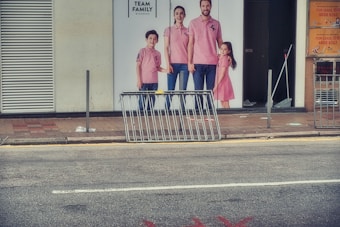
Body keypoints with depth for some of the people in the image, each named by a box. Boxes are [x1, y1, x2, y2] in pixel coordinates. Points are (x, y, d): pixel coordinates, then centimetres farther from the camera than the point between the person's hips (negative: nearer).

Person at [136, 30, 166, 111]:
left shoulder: (157, 53, 10)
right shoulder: (142, 51, -3)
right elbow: (138, 66, -4)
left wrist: (165, 70, -5)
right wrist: (139, 80, -9)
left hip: (154, 82, 5)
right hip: (144, 81, -5)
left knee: (151, 102, 8)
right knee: (143, 102, -3)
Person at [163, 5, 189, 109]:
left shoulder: (187, 31, 10)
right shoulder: (169, 30, 6)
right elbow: (166, 48, 2)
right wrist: (168, 64, -7)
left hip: (185, 64, 2)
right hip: (173, 63, -2)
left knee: (183, 90, 0)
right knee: (170, 90, -4)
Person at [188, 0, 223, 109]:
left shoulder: (216, 24, 9)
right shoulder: (193, 23, 5)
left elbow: (220, 42, 12)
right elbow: (191, 44, 2)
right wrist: (189, 62, -4)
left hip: (212, 63, 2)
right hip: (198, 63, -1)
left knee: (211, 91, 2)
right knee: (198, 91, 0)